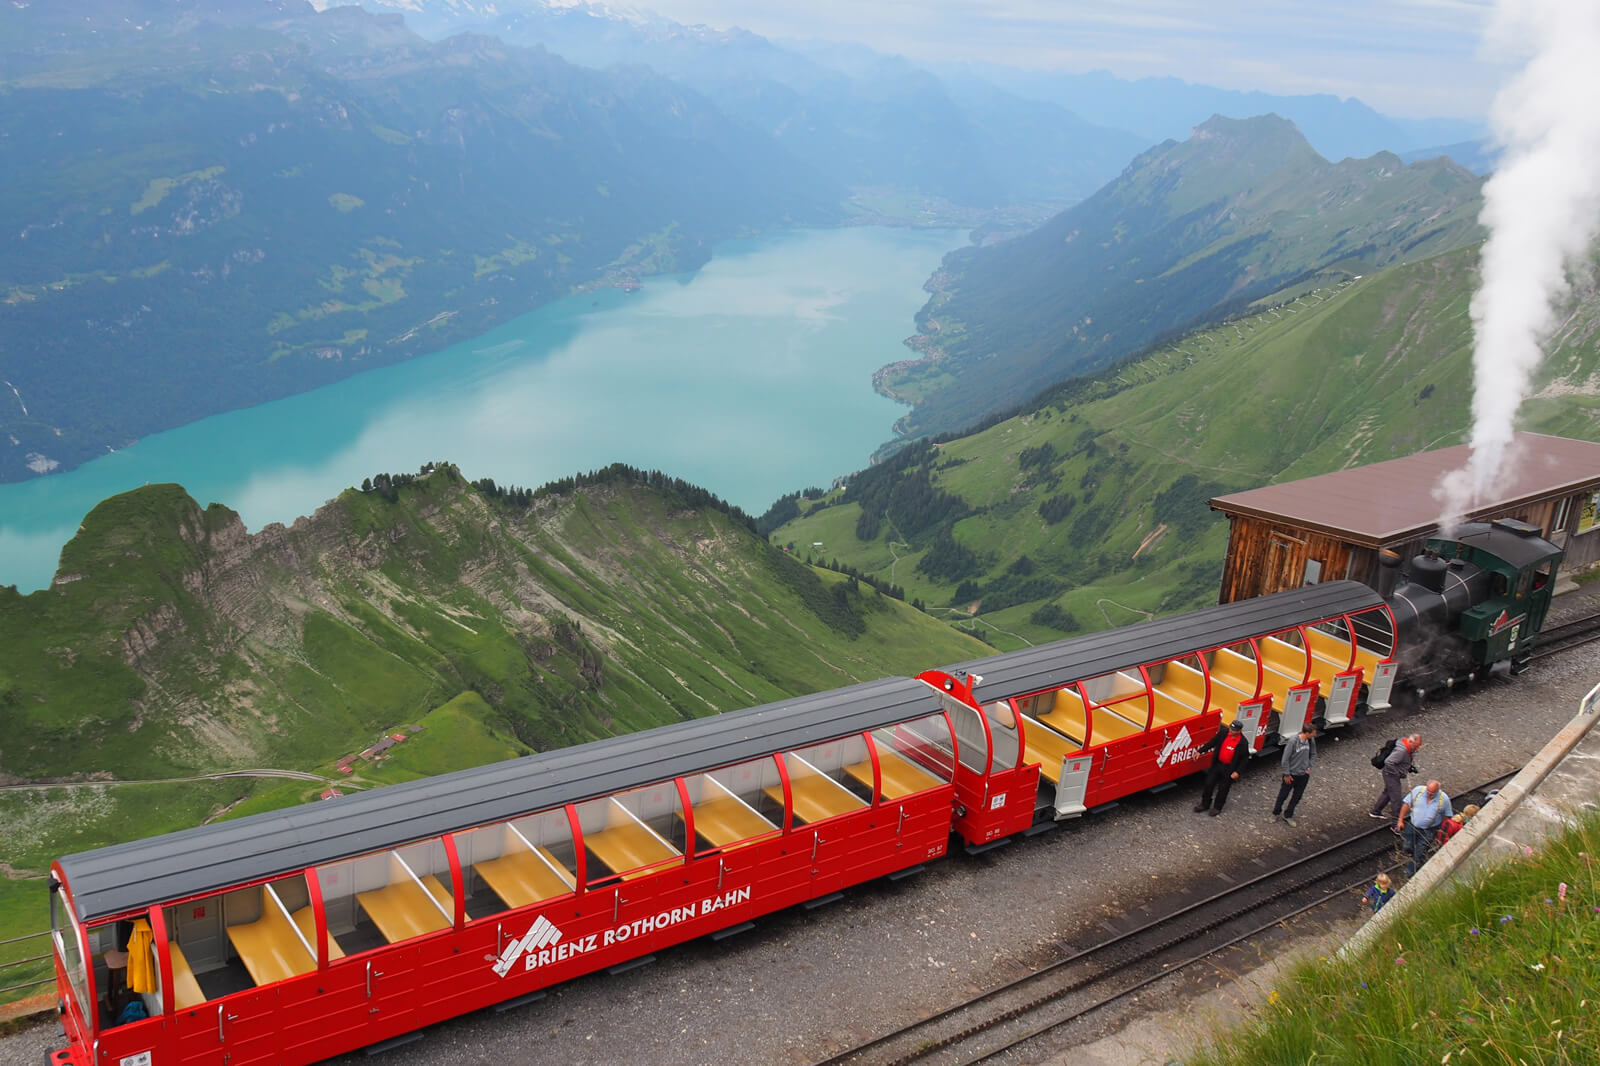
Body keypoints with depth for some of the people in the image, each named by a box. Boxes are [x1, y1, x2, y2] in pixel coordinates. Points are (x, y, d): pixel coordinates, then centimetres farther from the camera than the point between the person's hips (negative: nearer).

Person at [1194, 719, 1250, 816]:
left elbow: (1245, 758, -10)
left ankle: (1217, 808, 31)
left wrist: (1237, 772, -15)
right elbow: (1211, 743, 3)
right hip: (1217, 764, 4)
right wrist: (1200, 751, -1)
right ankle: (1205, 804, 30)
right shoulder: (1223, 733, -9)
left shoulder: (1242, 743, -19)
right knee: (1209, 784, 11)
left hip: (1229, 769, -4)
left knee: (1223, 788, 11)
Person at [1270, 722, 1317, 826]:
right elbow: (1285, 758, -18)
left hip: (1304, 774, 5)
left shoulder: (1311, 740, -10)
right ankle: (1275, 813, 34)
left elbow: (1313, 754, 10)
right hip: (1291, 774, -5)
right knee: (1283, 794, 13)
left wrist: (1309, 767, 2)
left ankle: (1288, 815, 32)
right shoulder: (1293, 741, -26)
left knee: (1297, 796, 15)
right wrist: (1287, 774, -13)